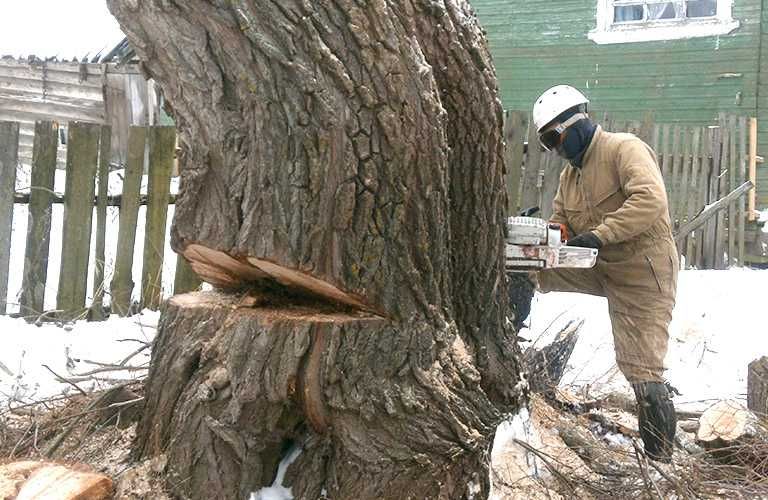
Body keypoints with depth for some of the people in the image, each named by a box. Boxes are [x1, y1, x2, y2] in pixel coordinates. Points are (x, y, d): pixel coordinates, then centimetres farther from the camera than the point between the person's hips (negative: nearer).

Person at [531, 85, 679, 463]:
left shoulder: (624, 149, -14)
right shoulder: (569, 174, 14)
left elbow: (651, 199, -29)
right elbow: (561, 223, 15)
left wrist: (599, 234, -32)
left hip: (643, 274, -8)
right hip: (601, 269, 8)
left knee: (641, 368, -7)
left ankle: (660, 457, 6)